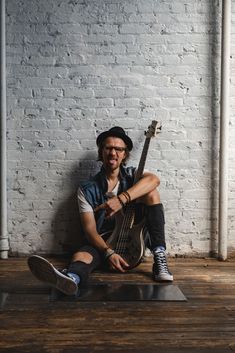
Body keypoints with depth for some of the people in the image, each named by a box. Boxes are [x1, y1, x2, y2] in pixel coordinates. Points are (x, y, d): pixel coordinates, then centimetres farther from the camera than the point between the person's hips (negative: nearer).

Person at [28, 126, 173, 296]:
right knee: (81, 255, -33)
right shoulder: (87, 189, 0)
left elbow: (153, 179, -21)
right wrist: (109, 252, -28)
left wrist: (122, 199, -36)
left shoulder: (132, 175, 3)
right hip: (104, 242, -1)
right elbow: (90, 228, -9)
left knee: (151, 193, -17)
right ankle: (71, 278, -72)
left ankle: (159, 257, -26)